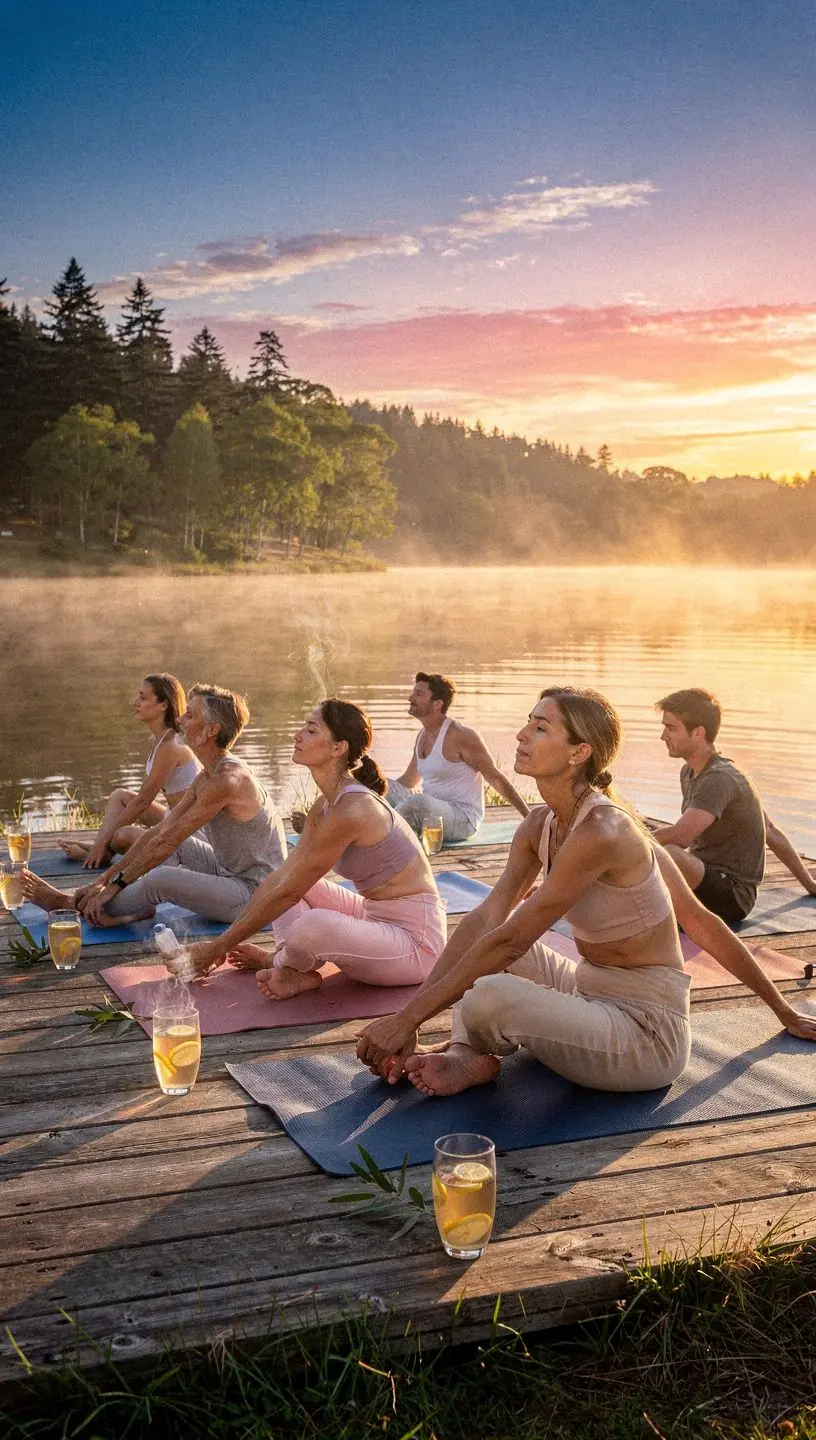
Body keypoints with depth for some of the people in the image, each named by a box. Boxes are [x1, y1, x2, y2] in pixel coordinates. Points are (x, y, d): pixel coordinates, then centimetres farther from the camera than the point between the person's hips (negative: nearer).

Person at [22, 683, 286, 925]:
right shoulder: (206, 776, 8)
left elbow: (166, 842, -22)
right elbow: (160, 831, 9)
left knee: (160, 879, -25)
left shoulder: (228, 779, -23)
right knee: (168, 839, 15)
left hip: (254, 892, -10)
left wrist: (114, 885, -16)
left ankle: (80, 907, -3)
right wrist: (106, 877, 5)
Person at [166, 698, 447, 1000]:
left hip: (415, 939, -10)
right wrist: (225, 940, 3)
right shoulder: (326, 804, 4)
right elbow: (280, 877, 7)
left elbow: (287, 893, -21)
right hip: (377, 917, 10)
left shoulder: (350, 811, -25)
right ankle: (297, 970, -4)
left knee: (313, 927, -36)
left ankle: (281, 962, -2)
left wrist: (219, 947, -14)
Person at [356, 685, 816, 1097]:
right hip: (589, 992, 9)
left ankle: (478, 1058, 3)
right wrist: (412, 1013, -10)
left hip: (647, 1035, -9)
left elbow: (509, 943, -26)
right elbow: (486, 920, -3)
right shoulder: (541, 824, 1)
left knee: (488, 998, -32)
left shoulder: (601, 833, -26)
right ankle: (467, 1056, -4)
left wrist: (409, 1018, -23)